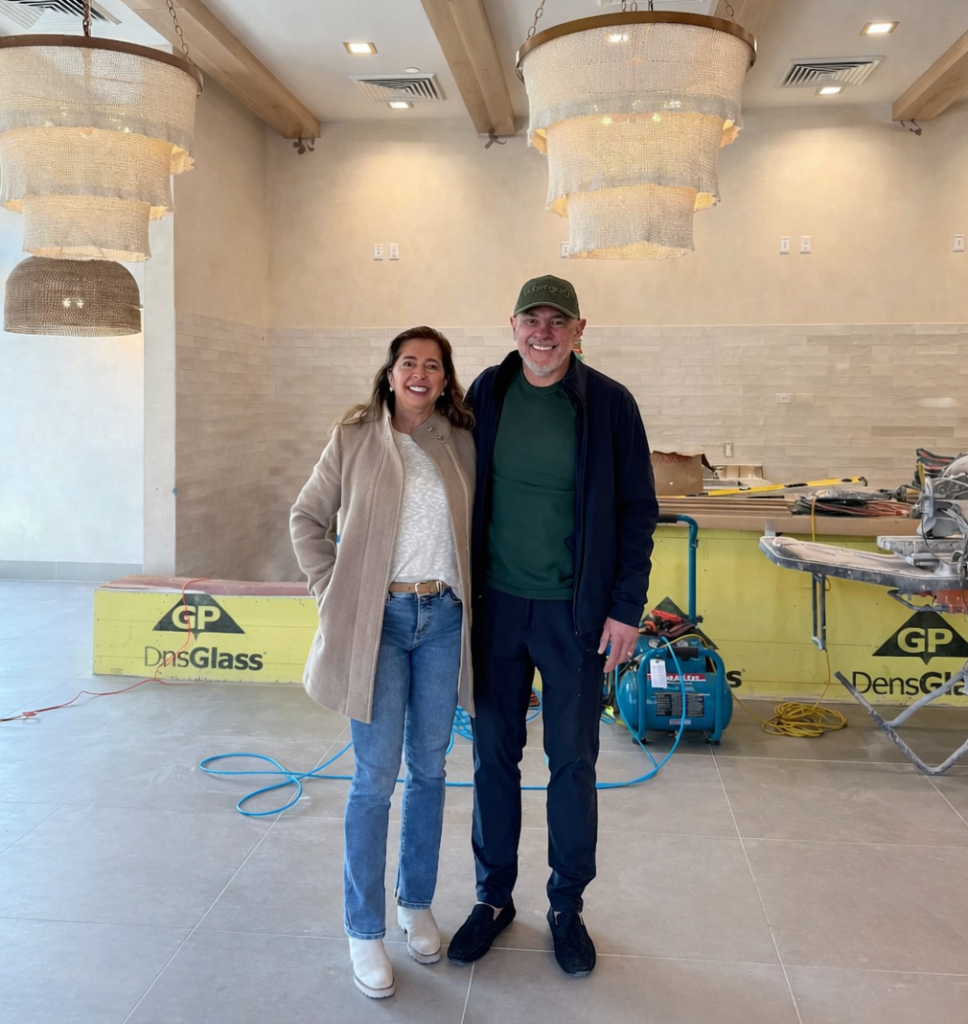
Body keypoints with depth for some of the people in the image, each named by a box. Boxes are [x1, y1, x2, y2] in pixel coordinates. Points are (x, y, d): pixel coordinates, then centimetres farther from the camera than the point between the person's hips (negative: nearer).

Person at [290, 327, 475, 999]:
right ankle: (365, 930, 15)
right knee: (376, 776, 0)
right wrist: (332, 592, -2)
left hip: (443, 619, 3)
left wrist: (469, 597, 4)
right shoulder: (355, 438, -2)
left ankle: (416, 904, 30)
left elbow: (480, 527, 14)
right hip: (378, 620, -3)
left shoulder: (461, 444, 5)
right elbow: (307, 520, 5)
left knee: (429, 768, 12)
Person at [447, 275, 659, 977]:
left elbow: (638, 512, -2)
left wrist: (625, 607, -7)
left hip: (576, 610, -2)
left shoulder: (609, 405, -6)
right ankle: (494, 896, 30)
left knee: (573, 761, 9)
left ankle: (568, 905, 28)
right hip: (496, 603, 2)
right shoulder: (486, 395, 1)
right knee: (494, 755, 11)